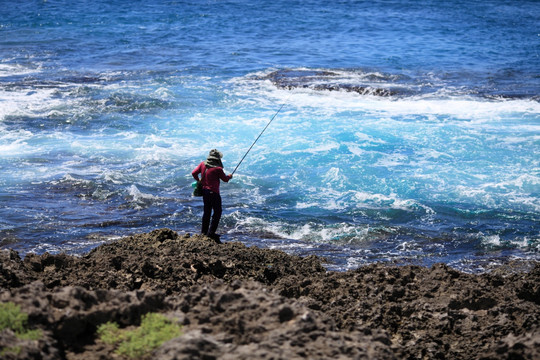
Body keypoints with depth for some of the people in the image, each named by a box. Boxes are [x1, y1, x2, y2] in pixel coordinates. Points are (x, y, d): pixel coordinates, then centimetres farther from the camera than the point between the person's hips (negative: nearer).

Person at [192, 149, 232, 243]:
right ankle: (211, 232, -7)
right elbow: (225, 179, -4)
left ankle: (204, 232, 22)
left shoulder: (203, 164, 0)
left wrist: (198, 180, 22)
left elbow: (194, 173, 3)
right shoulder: (218, 169, -16)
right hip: (214, 193, -7)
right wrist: (230, 176, 18)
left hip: (204, 191, 7)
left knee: (207, 212, 17)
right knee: (217, 212, 0)